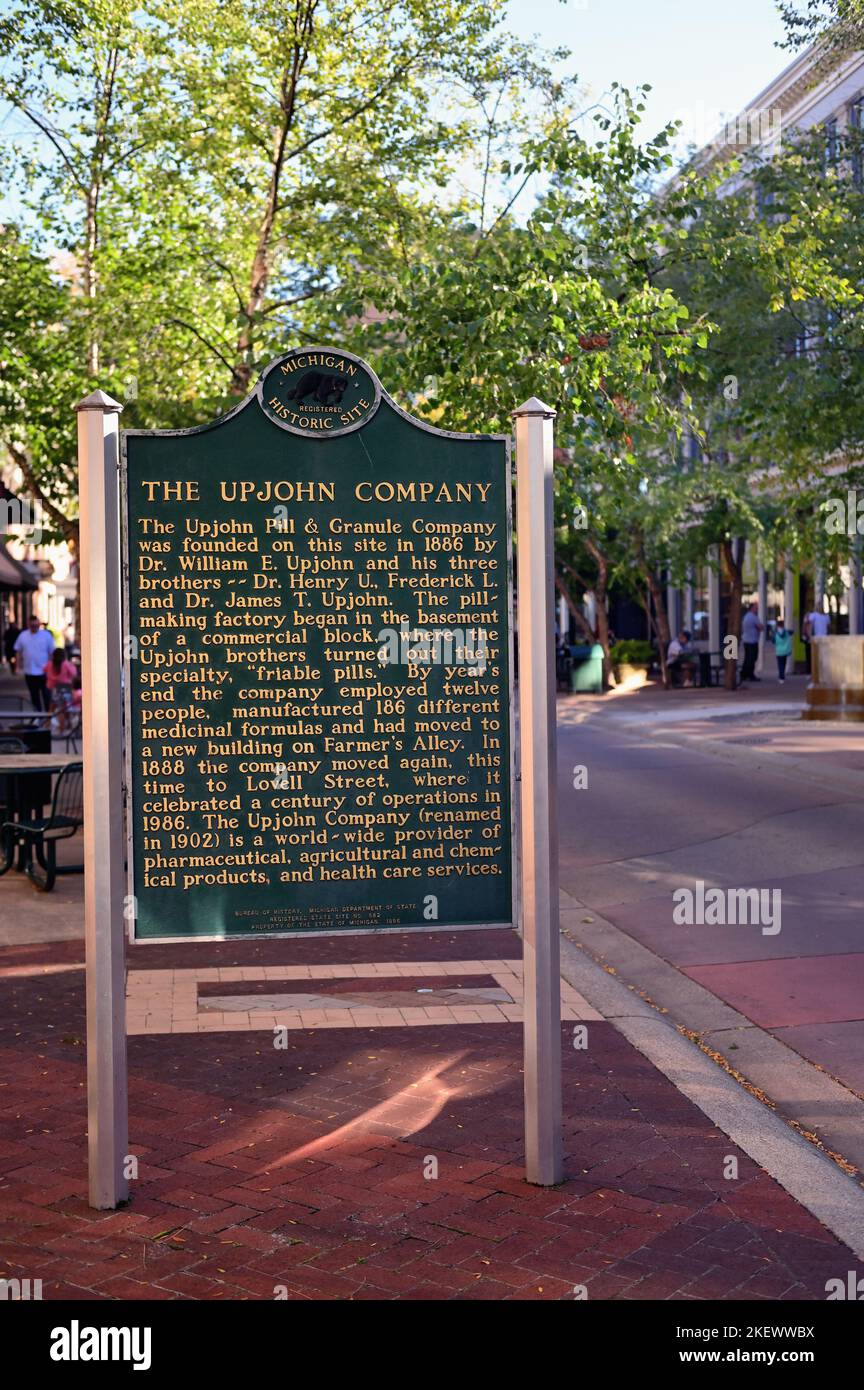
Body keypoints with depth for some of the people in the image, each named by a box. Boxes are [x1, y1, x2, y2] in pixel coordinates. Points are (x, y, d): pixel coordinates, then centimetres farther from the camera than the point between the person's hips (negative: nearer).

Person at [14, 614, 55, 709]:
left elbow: (52, 652, -1)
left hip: (44, 672, -3)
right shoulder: (22, 636, 3)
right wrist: (19, 662, 4)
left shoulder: (46, 635, -5)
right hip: (29, 672, 3)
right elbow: (18, 651, 13)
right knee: (34, 695, 13)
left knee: (46, 695, -1)